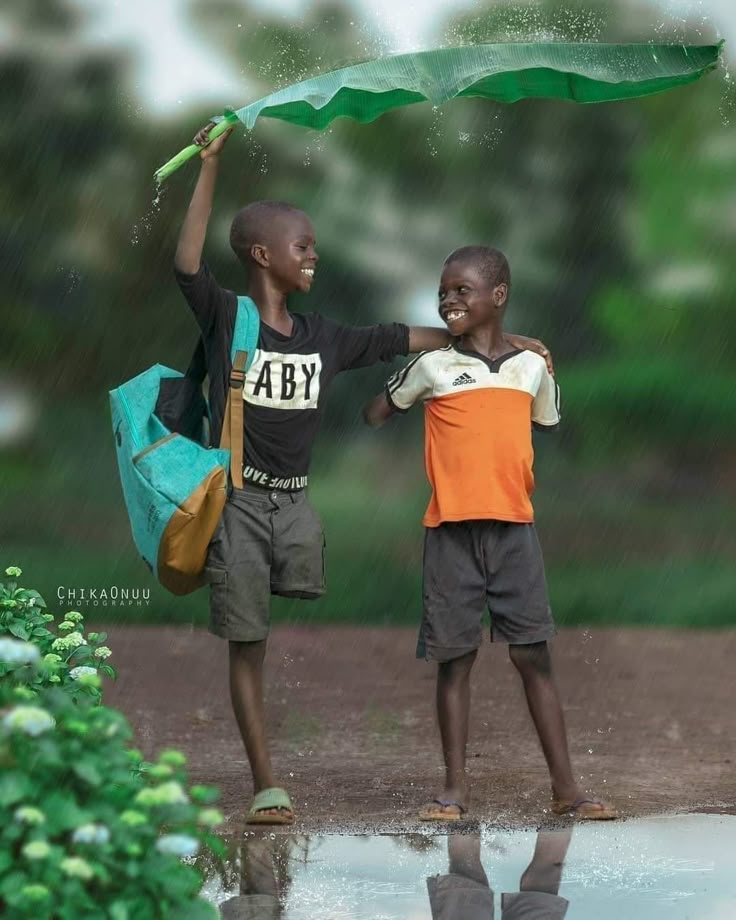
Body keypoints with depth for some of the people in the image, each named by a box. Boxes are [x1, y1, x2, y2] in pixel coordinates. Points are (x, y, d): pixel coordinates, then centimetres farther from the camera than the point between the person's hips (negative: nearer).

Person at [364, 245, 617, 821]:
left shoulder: (531, 367, 7)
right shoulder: (433, 367, 2)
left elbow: (549, 424, 23)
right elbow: (376, 413, 12)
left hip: (514, 528, 1)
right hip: (452, 531, -1)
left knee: (534, 655, 2)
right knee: (455, 658, 2)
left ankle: (566, 786, 4)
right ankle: (456, 788, 8)